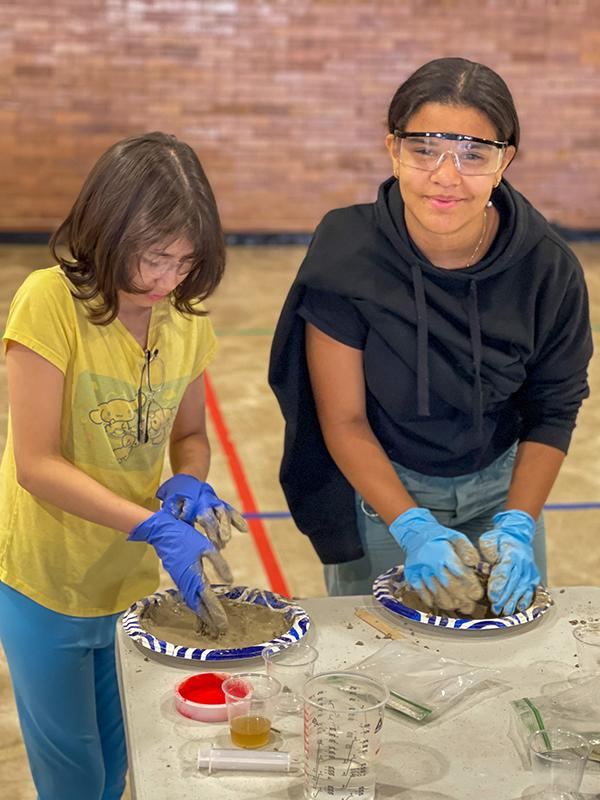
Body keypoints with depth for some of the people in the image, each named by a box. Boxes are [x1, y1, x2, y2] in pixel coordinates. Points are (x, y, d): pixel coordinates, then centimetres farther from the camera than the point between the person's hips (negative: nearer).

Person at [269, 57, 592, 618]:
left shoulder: (549, 270, -19)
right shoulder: (347, 254, -24)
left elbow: (553, 413, -7)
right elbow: (344, 420, -18)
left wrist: (516, 526, -18)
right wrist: (414, 530, -25)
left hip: (501, 488, 2)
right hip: (380, 488, -2)